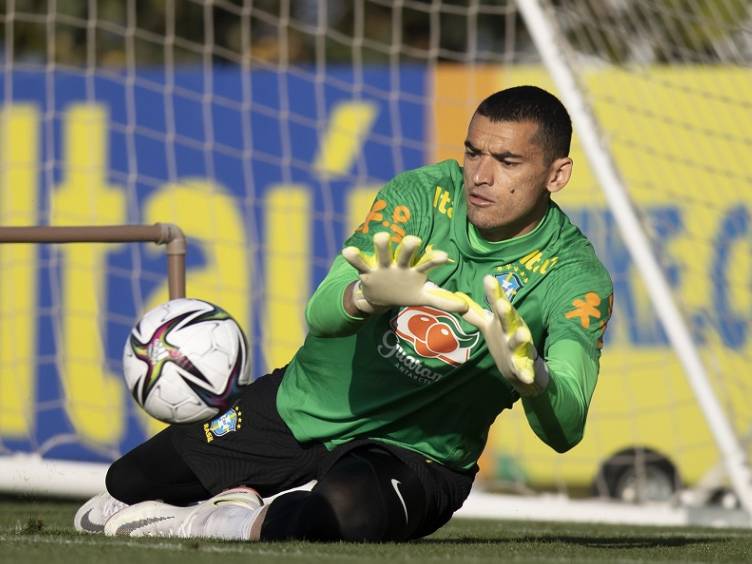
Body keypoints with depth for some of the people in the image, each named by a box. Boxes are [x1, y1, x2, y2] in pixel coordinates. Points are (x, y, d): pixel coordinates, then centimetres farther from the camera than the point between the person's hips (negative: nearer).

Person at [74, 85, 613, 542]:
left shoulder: (576, 277, -21)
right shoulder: (422, 194, -15)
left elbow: (565, 430, -36)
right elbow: (321, 314, -26)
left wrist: (529, 376, -60)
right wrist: (369, 296, -51)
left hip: (409, 452, -3)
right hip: (298, 405, 4)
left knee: (340, 512, -39)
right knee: (124, 487, 10)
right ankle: (243, 498, 36)